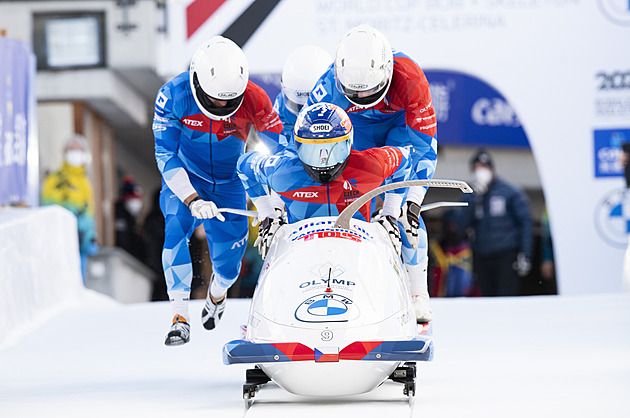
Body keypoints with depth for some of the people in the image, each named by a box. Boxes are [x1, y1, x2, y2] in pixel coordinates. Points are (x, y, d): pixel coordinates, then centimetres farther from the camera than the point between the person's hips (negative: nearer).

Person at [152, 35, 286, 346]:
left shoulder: (254, 100, -23)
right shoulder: (174, 96, -25)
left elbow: (279, 150, -11)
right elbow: (166, 156, -23)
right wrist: (192, 201, -35)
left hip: (228, 184, 1)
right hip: (184, 180, -1)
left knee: (228, 261, -2)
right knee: (177, 228, -29)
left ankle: (217, 293, 37)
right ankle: (180, 316, -27)